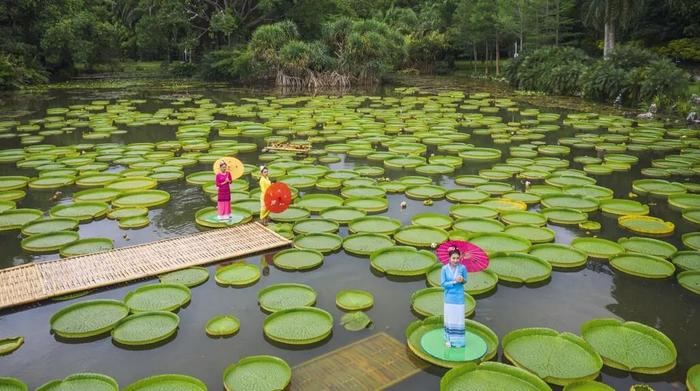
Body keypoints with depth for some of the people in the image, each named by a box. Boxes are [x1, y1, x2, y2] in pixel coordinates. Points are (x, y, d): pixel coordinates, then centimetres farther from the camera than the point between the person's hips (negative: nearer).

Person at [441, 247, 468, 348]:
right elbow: (443, 284, -10)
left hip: (459, 297, 0)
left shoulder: (462, 268, -11)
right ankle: (449, 339, 22)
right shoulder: (445, 269, -12)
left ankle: (458, 340, 19)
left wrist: (462, 280, -20)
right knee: (449, 318, 9)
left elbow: (465, 281, 3)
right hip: (449, 297, 0)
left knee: (459, 319, 6)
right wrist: (454, 282, -20)